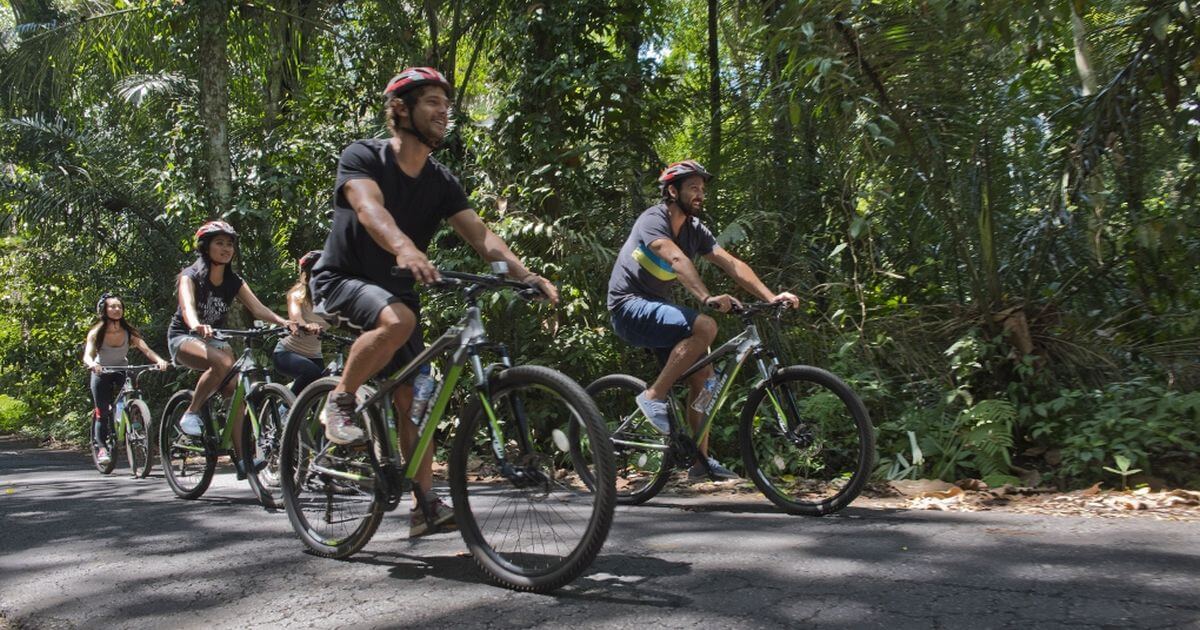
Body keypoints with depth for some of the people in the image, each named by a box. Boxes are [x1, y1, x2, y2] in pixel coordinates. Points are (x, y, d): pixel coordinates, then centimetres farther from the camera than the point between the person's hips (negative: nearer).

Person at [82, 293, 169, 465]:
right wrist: (92, 364, -56)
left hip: (122, 372, 1)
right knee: (102, 412, -7)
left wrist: (159, 360, -49)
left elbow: (146, 349, -28)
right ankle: (101, 447, 6)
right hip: (101, 373, -1)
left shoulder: (129, 332, -17)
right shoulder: (96, 332, -20)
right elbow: (87, 355, -32)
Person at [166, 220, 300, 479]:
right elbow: (187, 306, -33)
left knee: (234, 389, -16)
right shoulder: (190, 276, -13)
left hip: (215, 338, 5)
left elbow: (257, 307, -13)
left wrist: (284, 322, -32)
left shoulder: (234, 281, 1)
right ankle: (191, 414, -18)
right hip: (184, 337, -5)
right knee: (223, 363, -36)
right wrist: (196, 326, -56)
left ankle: (241, 458, -15)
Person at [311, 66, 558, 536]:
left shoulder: (441, 182, 1)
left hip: (395, 289, 5)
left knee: (411, 397, -2)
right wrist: (404, 247, -56)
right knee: (398, 319, -37)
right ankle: (340, 402, -15)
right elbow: (370, 208, -35)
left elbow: (479, 234, -12)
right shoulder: (362, 157, -14)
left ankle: (425, 505, 2)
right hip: (342, 280, -5)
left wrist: (526, 275, -29)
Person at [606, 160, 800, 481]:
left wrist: (771, 297, -12)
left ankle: (701, 460, 6)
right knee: (705, 327, -29)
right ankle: (653, 396, -18)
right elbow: (677, 260, -34)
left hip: (656, 308, 8)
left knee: (703, 375, -2)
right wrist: (708, 298, -48)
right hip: (631, 307, -8)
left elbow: (732, 263, -1)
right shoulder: (653, 220, -16)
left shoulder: (694, 229, 8)